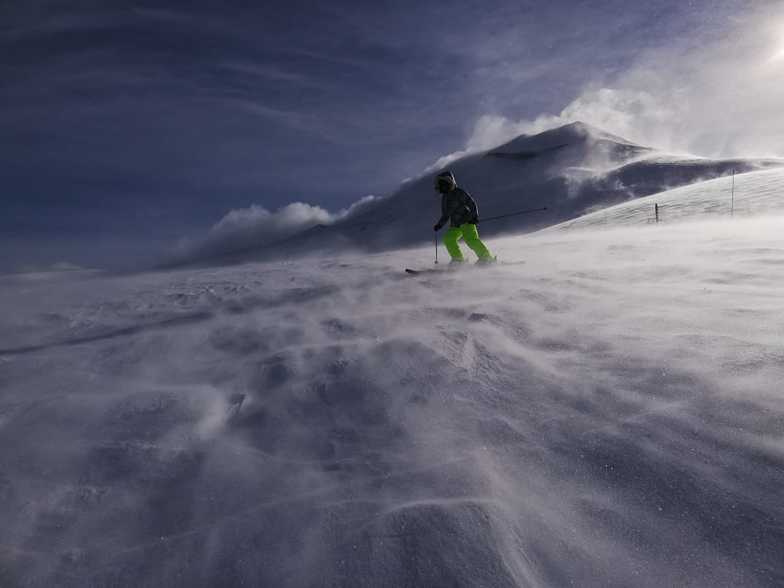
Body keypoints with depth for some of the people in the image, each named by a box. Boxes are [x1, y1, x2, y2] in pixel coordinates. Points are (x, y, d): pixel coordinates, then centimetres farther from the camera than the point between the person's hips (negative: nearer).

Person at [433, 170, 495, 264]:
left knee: (471, 240, -24)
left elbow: (472, 204, -8)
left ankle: (487, 257, -17)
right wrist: (439, 225, 15)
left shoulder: (459, 192, -4)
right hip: (455, 226, 7)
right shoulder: (445, 197, 16)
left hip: (467, 222, -7)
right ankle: (458, 259, -7)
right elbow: (445, 215, 25)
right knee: (448, 239, -15)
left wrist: (474, 216, -22)